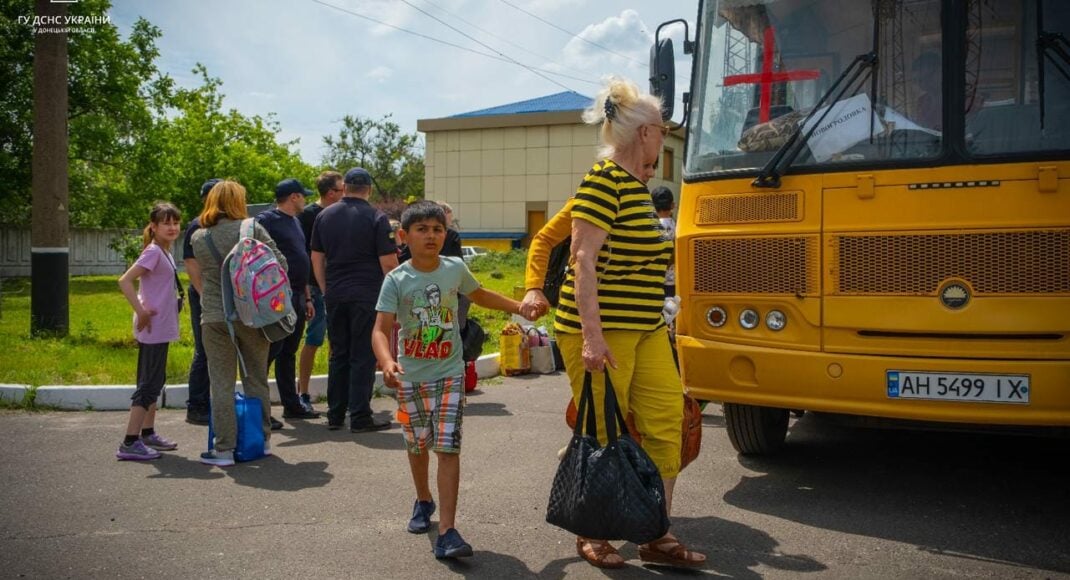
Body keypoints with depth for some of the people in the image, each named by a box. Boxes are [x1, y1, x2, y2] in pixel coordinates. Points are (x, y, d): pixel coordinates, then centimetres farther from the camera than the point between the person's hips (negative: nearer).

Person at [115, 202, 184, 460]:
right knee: (148, 385, -7)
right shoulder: (153, 252, -15)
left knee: (155, 382, 16)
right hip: (153, 329, -9)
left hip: (161, 330, 9)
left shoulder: (165, 252, 12)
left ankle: (148, 433, 27)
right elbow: (124, 281, -23)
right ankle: (130, 443, -5)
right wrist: (141, 312, -21)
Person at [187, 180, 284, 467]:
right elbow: (280, 263, -5)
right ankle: (263, 440, 22)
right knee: (256, 379, 13)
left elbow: (198, 276, 11)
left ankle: (224, 449, 6)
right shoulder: (252, 228, -3)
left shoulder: (198, 237, 4)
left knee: (222, 384, 5)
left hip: (214, 318, 0)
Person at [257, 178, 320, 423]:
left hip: (296, 298, 9)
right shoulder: (266, 220, -8)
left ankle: (292, 405, 19)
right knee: (269, 351, -7)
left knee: (288, 353, 13)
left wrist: (307, 297, 21)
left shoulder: (295, 222, 20)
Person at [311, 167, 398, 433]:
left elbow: (316, 259, 13)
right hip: (367, 296, -5)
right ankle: (360, 417, 1)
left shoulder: (324, 216, 9)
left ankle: (335, 415, 17)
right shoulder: (376, 218, -7)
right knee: (363, 356, 0)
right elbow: (389, 263, -10)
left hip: (335, 296, 5)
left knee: (338, 355, 13)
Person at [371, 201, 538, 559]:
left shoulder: (456, 269, -4)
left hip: (449, 373, 0)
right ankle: (424, 501, 44)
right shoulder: (397, 280, -12)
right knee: (417, 446, 17)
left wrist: (518, 307, 10)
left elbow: (480, 295, 18)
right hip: (411, 377, 0)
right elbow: (381, 330, -20)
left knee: (448, 448, -10)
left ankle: (447, 532, -11)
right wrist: (387, 362, -39)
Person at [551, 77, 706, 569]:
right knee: (604, 435, 1)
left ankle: (658, 537, 16)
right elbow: (583, 259, -19)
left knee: (665, 422, 6)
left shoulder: (634, 183, 14)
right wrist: (592, 336, -23)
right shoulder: (604, 180, -13)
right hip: (601, 331, -9)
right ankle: (593, 538, 19)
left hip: (645, 329, 9)